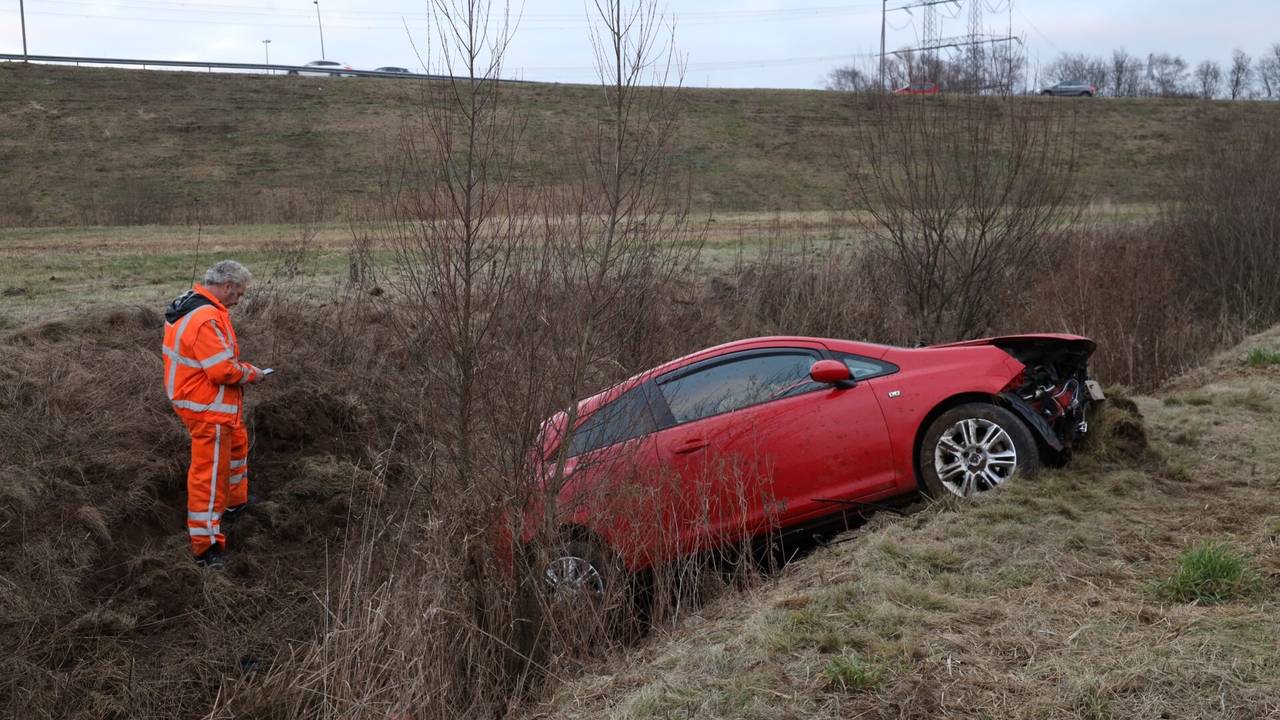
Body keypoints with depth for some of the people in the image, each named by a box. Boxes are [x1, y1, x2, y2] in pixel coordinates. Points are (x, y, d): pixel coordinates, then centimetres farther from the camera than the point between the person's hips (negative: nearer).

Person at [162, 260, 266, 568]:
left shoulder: (190, 305, 5)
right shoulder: (206, 320, -28)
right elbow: (223, 370, -29)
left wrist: (241, 368, 6)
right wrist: (251, 373, -12)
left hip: (204, 401, 11)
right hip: (208, 410, -11)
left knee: (236, 444, 31)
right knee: (209, 474, -3)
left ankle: (235, 503, 50)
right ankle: (205, 545, 6)